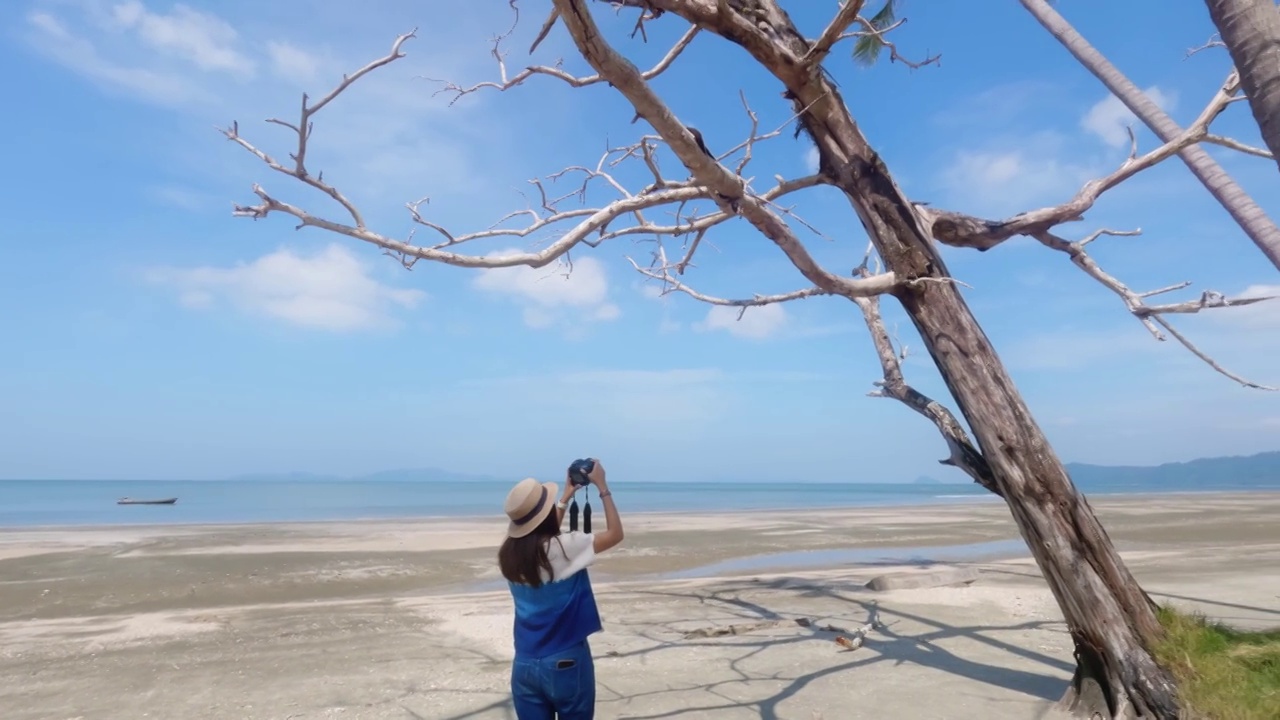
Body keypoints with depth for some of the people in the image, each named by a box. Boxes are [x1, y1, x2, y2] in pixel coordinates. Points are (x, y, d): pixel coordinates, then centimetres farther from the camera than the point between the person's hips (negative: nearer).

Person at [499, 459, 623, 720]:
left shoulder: (509, 554, -2)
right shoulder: (563, 549, -20)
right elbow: (615, 534, -8)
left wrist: (566, 497, 23)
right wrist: (602, 487, -3)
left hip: (525, 665, 5)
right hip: (566, 663, -5)